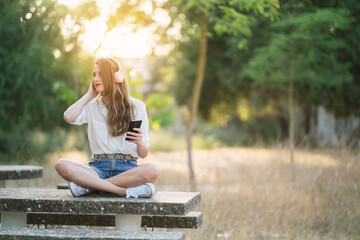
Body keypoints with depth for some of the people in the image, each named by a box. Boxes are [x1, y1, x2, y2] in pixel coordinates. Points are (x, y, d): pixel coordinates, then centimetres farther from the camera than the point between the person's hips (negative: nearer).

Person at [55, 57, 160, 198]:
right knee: (62, 165, -28)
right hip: (99, 168, 1)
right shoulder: (92, 106, 15)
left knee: (153, 170, -35)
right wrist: (90, 94, 6)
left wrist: (140, 143, -17)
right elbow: (69, 117, -9)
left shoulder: (137, 106, 9)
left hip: (127, 168, 0)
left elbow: (143, 154, 8)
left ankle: (89, 185, -25)